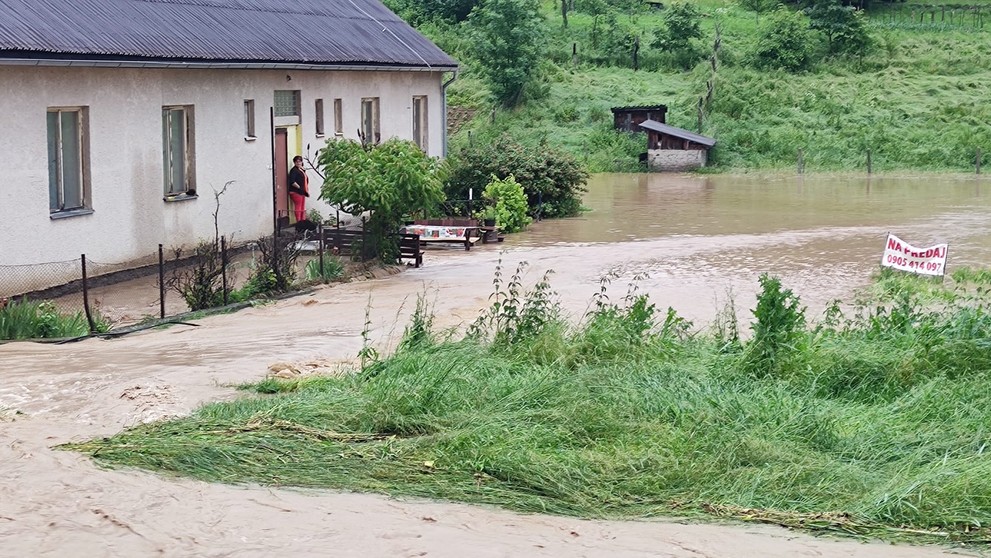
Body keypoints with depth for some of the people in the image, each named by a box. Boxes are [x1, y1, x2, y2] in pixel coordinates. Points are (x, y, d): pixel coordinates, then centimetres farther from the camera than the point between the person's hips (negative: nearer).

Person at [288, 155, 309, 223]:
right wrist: (299, 188, -17)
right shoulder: (294, 170, -8)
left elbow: (306, 180, 23)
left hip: (302, 192, 9)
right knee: (298, 207, -9)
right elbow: (292, 182, -18)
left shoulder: (303, 170, 17)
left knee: (303, 208, 10)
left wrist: (307, 190, 12)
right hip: (296, 192, -9)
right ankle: (299, 222, -9)